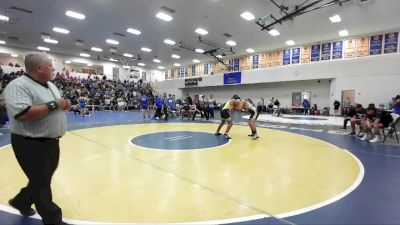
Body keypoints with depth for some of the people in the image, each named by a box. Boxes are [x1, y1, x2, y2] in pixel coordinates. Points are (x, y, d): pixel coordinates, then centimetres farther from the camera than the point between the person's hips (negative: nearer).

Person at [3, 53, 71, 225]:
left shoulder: (50, 86, 10)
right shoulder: (18, 86, -18)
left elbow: (57, 107, 20)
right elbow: (23, 113, -31)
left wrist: (64, 105, -3)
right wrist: (53, 104, -23)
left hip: (51, 142, 9)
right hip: (32, 144, -8)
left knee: (42, 179, 23)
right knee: (41, 183, 7)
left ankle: (21, 202, 48)